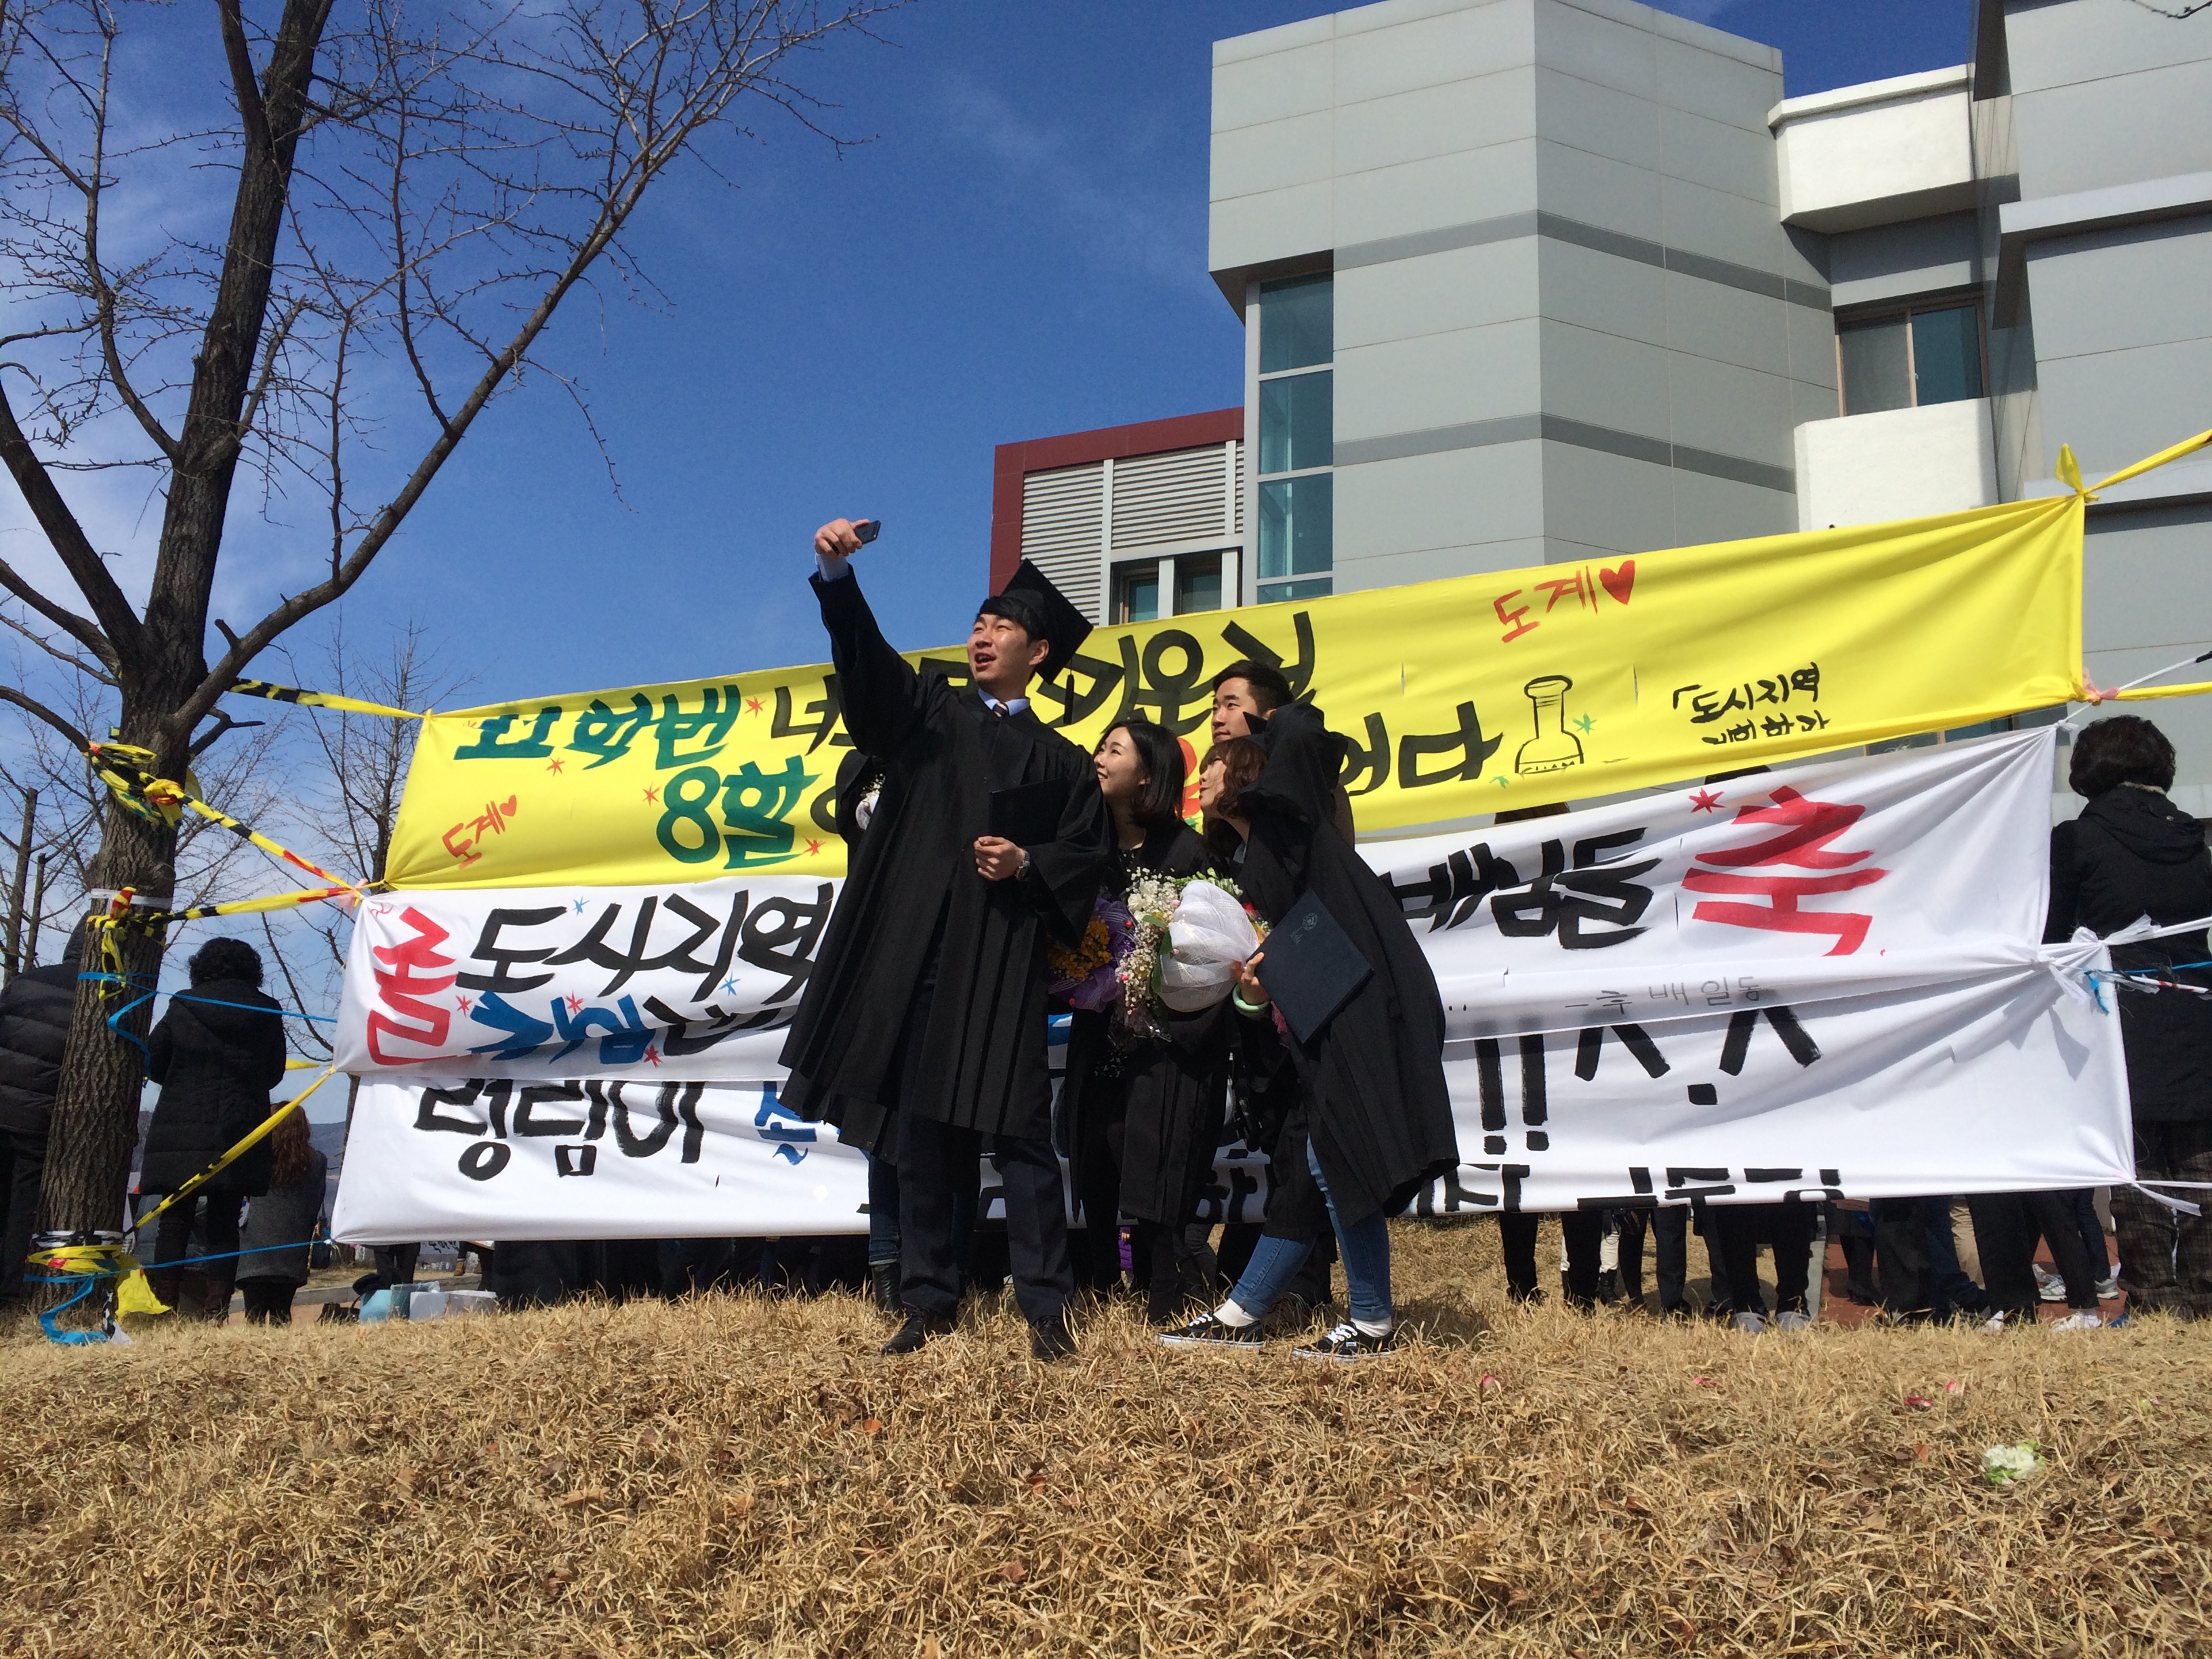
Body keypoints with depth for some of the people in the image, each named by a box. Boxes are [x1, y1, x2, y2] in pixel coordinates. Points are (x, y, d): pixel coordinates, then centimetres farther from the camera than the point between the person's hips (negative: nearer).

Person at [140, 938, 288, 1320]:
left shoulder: (182, 1007, 0)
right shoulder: (267, 1012, 4)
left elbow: (153, 1063, 6)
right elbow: (275, 1072, 11)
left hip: (180, 1132, -1)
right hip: (240, 1133, 1)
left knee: (174, 1222, 4)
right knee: (224, 1224, 4)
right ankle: (215, 1313, -1)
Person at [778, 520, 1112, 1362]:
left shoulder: (1059, 761, 16)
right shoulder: (926, 709, 16)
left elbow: (1090, 853, 10)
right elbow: (862, 656, -2)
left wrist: (1028, 865, -9)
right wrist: (837, 573, -19)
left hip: (1003, 961, -1)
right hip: (914, 948, 1)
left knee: (1018, 1131, -6)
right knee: (921, 1133, 2)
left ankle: (1045, 1306, -3)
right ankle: (928, 1301, 9)